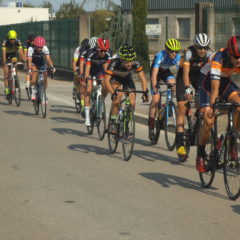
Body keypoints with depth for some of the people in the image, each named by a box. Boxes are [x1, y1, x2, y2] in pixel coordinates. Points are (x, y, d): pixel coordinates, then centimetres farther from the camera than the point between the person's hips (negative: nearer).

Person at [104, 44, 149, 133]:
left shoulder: (135, 63, -33)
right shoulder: (114, 63, -39)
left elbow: (143, 78, -25)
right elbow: (106, 79, -39)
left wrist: (145, 92, -37)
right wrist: (112, 93, -51)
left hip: (127, 77, 3)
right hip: (115, 77, -2)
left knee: (132, 103, -12)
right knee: (117, 95, -30)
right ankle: (112, 122, -18)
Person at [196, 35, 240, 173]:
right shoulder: (219, 58, -35)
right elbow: (215, 86, -41)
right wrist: (211, 105, -49)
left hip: (226, 81, 4)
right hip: (207, 81, -4)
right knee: (208, 121, -13)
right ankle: (201, 155, 7)